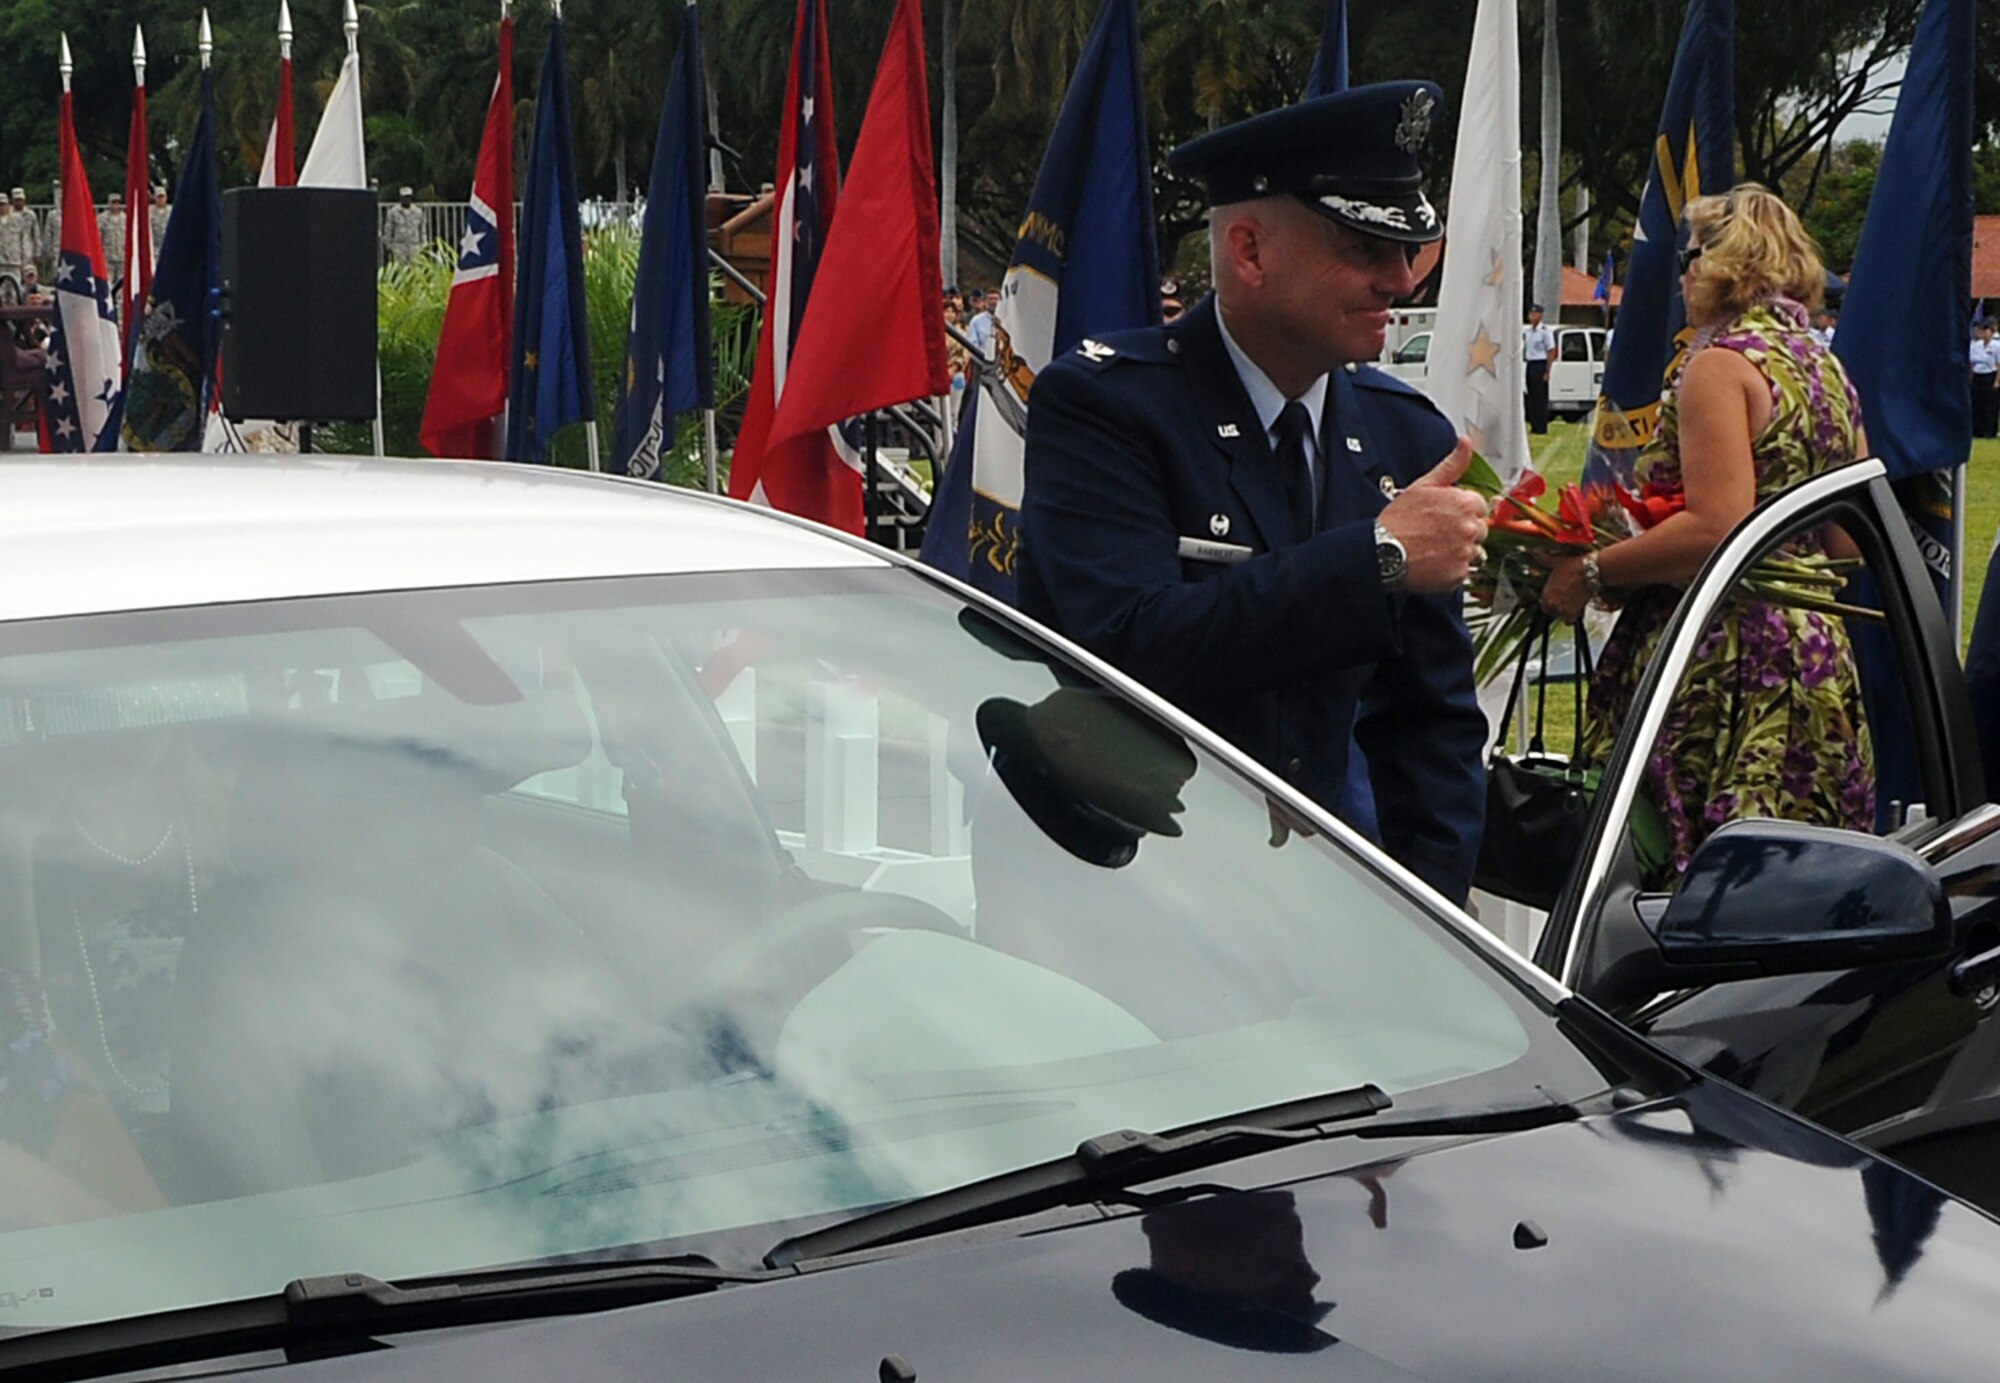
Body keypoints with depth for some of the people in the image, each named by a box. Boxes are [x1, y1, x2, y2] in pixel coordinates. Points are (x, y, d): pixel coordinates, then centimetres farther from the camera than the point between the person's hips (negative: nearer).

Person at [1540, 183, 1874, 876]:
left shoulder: (1721, 364, -11)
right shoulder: (1828, 369, 15)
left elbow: (1715, 529, -21)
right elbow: (1851, 545, 16)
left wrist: (1590, 571, -14)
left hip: (1727, 668, -9)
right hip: (1819, 656, 9)